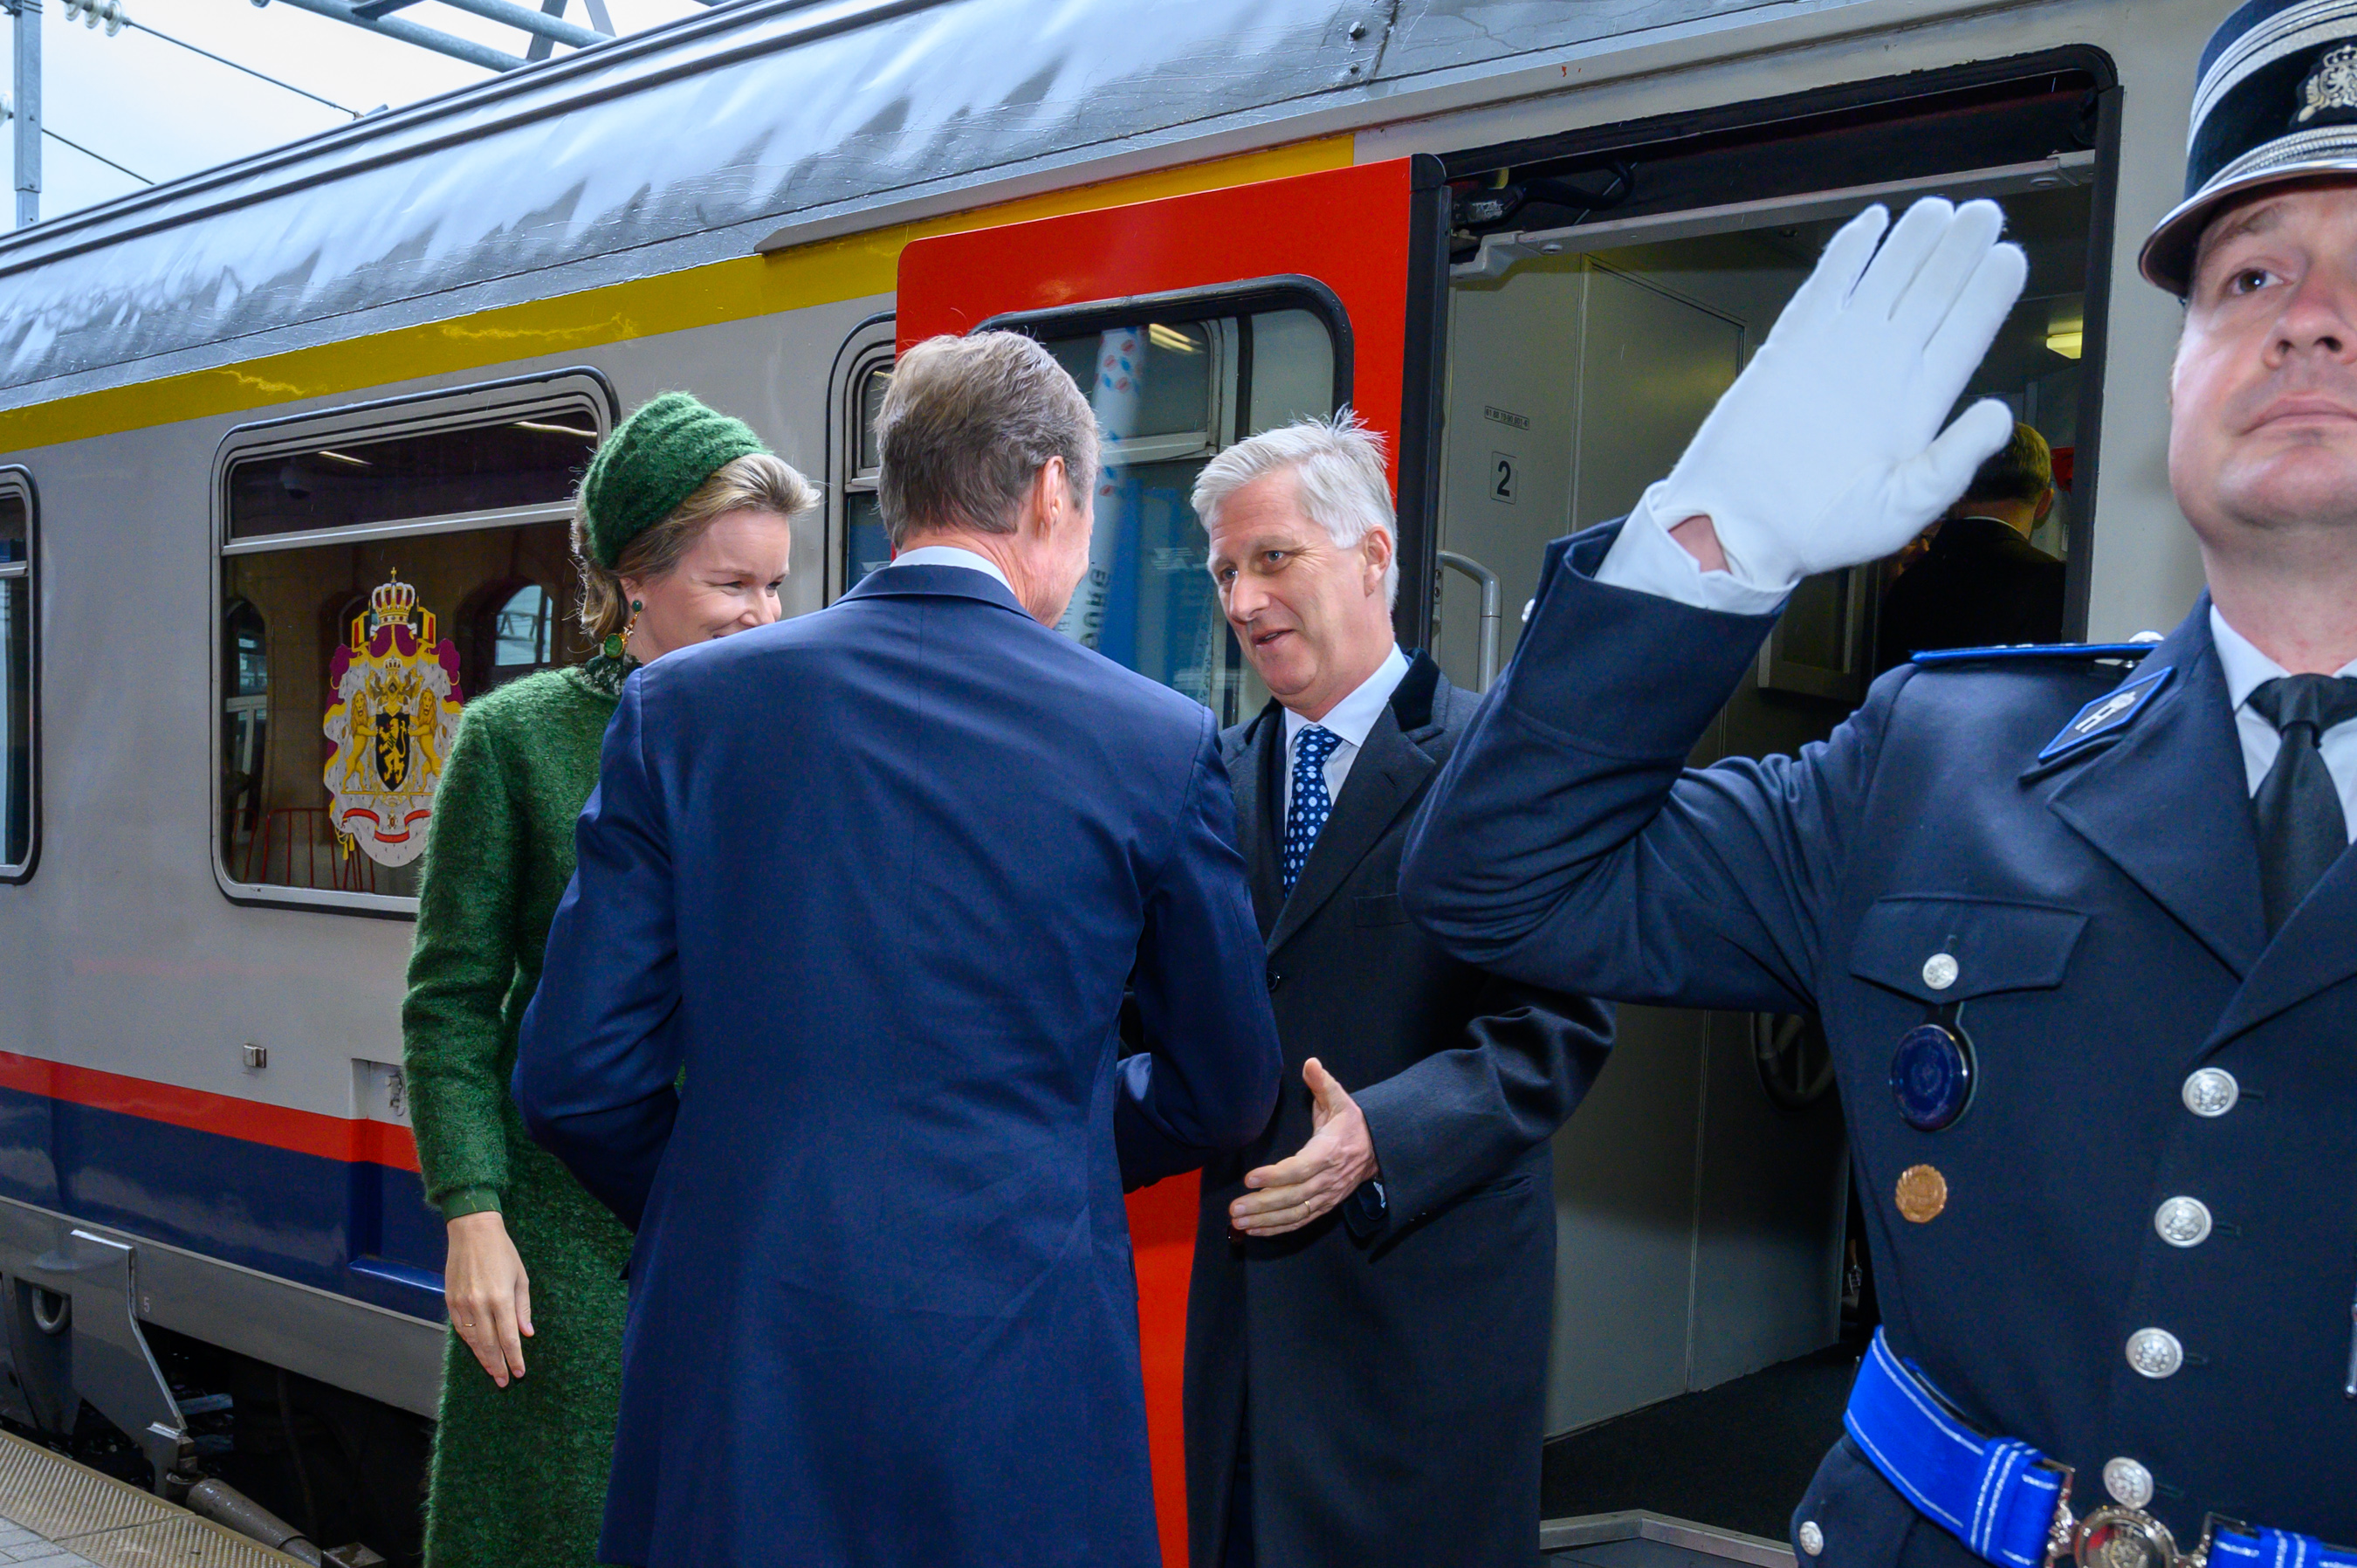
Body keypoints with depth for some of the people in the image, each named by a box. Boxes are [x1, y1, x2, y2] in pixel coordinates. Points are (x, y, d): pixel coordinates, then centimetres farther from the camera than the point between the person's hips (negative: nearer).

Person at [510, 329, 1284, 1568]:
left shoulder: (682, 708, -2)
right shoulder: (1159, 742, -5)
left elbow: (573, 1074, -1)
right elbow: (1222, 1092, 6)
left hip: (738, 1369, 1)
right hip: (1023, 1373, -1)